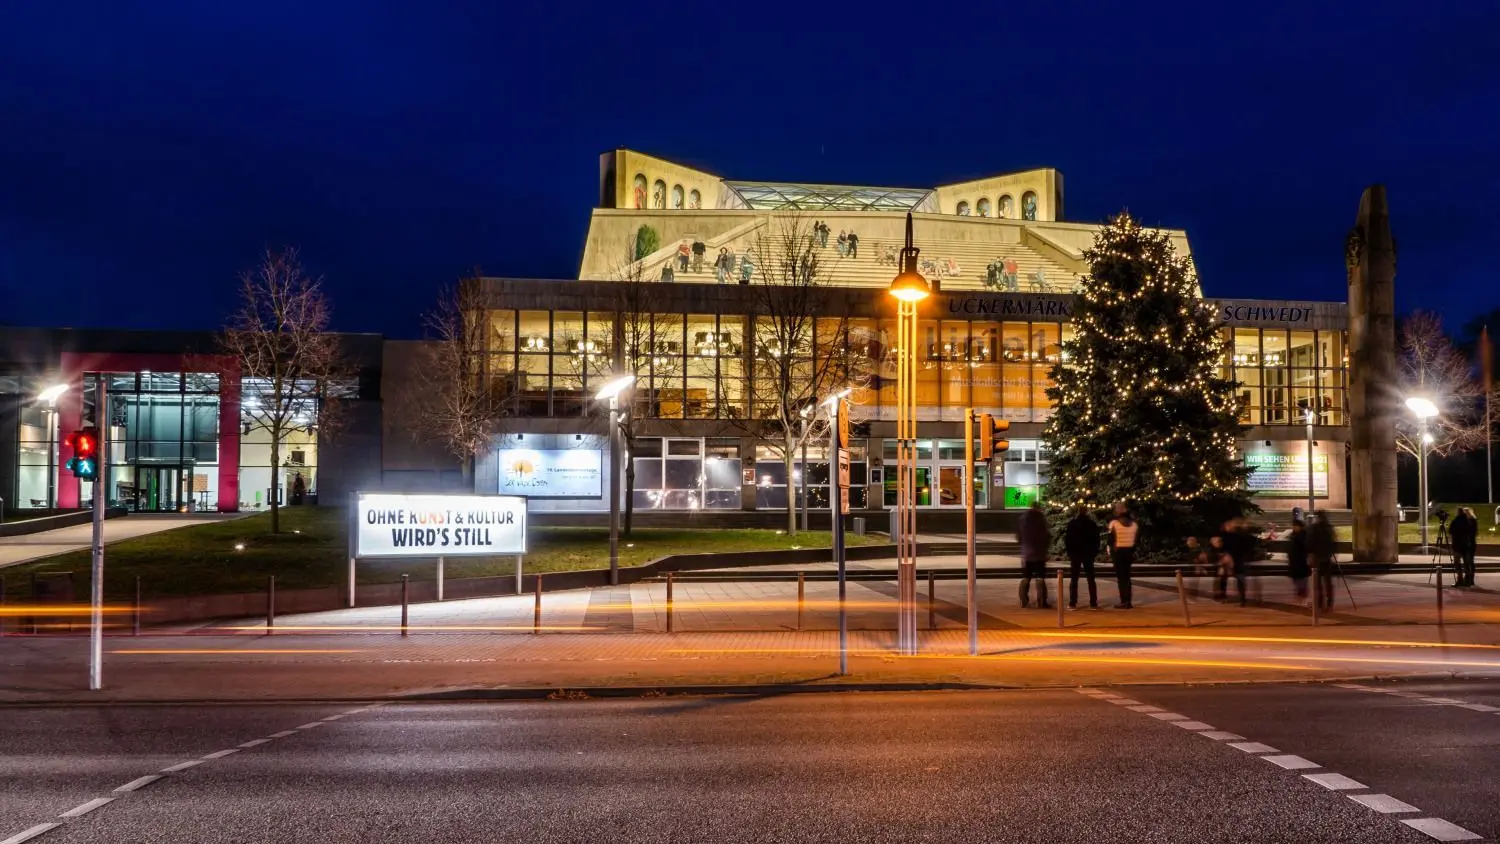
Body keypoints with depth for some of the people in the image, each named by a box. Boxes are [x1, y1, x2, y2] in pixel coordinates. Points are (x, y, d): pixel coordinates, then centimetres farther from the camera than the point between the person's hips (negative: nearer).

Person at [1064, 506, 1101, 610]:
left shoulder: (1072, 523, -3)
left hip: (1075, 553, -1)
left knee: (1074, 579, 2)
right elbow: (1096, 538, 3)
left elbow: (1067, 538, -5)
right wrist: (1095, 551, 9)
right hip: (1088, 554, 1)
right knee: (1091, 579, 6)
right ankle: (1093, 603, 1)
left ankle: (1073, 603, -5)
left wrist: (1068, 551, 3)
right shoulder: (1092, 523, 2)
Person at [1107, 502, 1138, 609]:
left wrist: (1110, 553, -1)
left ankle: (1124, 601, -5)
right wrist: (1133, 552, 13)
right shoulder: (1134, 523, 7)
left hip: (1118, 551, -5)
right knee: (1127, 576, 12)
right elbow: (1136, 539, 8)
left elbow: (1111, 540, -9)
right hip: (1129, 551, 5)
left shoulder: (1114, 523, -8)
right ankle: (1127, 601, 10)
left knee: (1120, 576, -1)